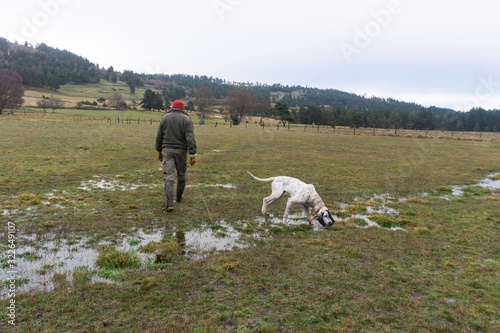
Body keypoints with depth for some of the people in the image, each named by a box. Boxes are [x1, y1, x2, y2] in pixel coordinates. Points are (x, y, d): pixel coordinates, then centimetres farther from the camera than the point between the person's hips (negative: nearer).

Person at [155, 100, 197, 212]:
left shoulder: (165, 117, 5)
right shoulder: (186, 119, -2)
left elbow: (159, 136, 7)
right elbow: (190, 138, -11)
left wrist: (159, 151, 18)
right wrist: (192, 154, -10)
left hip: (167, 150, 1)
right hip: (181, 150, -1)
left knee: (168, 177, -2)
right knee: (181, 175, 18)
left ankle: (170, 204, -13)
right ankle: (179, 197, 35)